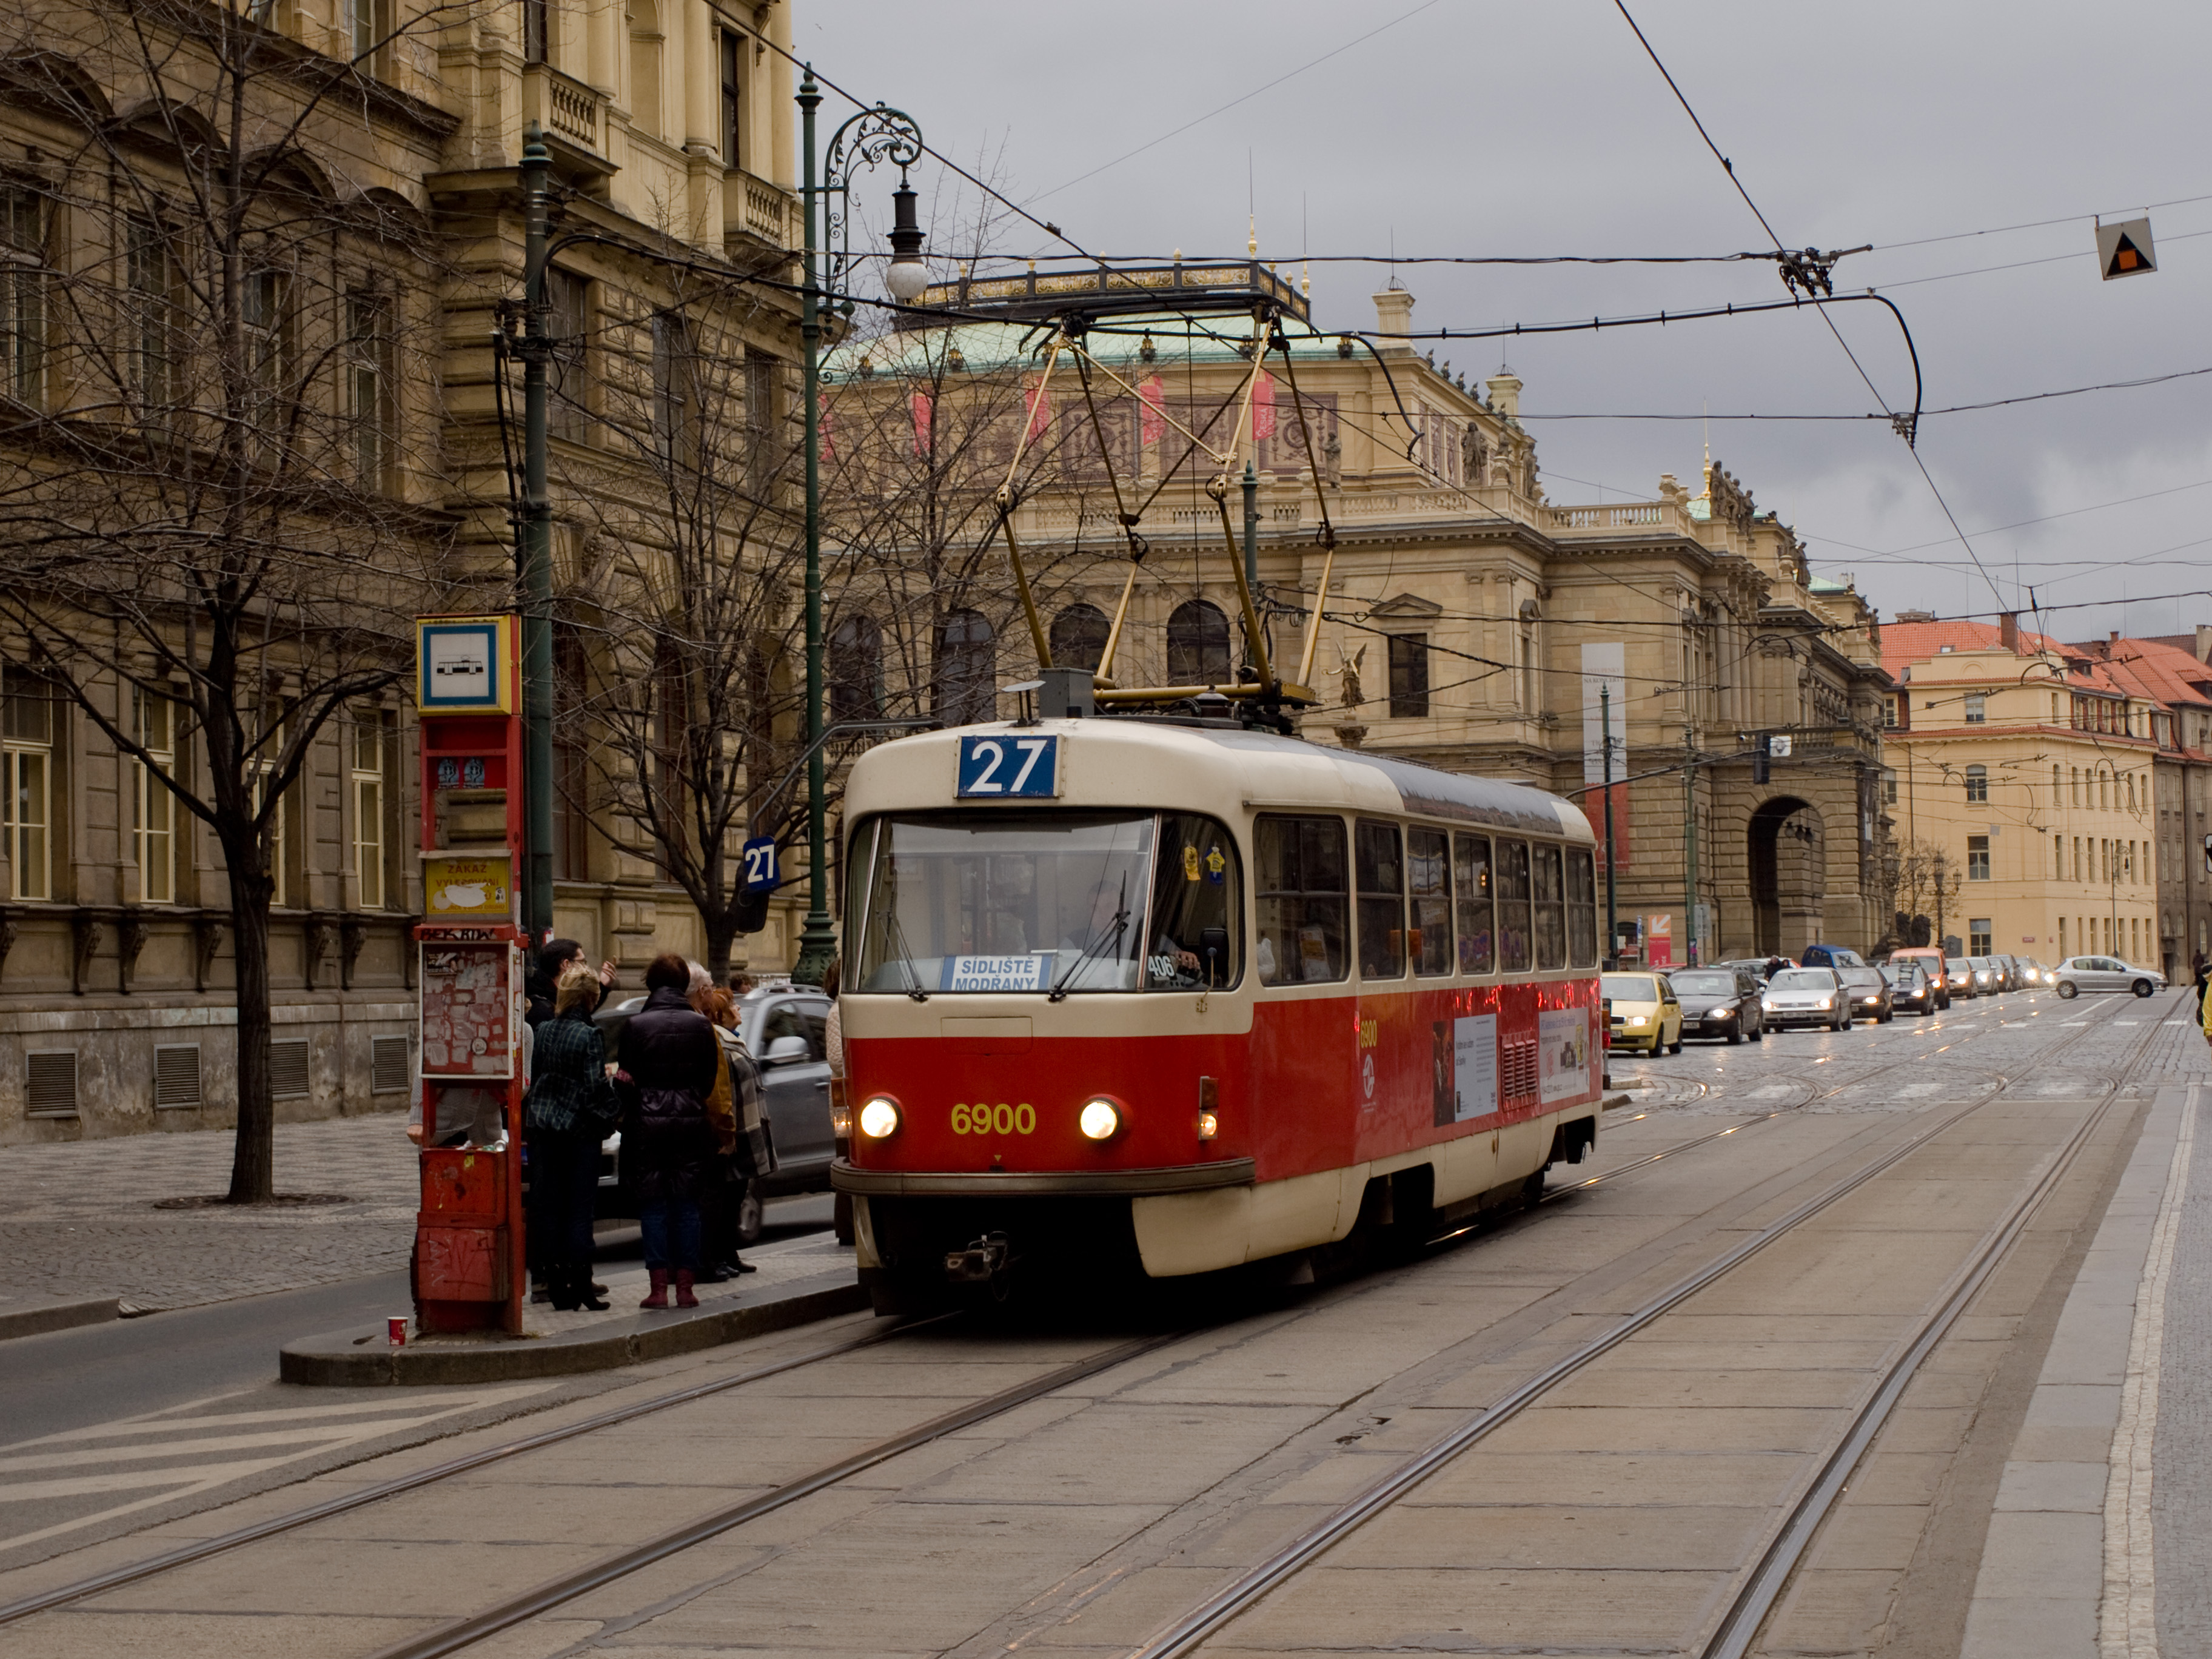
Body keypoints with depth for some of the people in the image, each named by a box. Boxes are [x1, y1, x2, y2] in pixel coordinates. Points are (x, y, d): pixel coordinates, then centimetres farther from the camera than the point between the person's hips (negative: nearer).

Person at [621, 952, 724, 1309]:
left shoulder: (636, 1025, -5)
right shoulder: (700, 1025, -1)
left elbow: (626, 1078, -1)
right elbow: (711, 1078, 5)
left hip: (648, 1123, -1)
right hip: (690, 1121, 1)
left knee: (653, 1205, 3)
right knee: (687, 1205, 6)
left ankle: (658, 1287, -1)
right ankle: (685, 1286, 4)